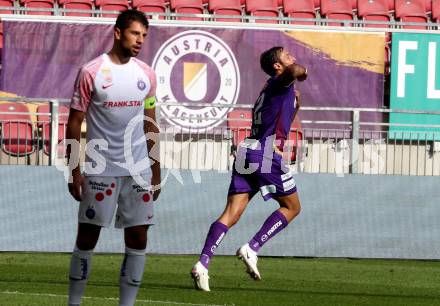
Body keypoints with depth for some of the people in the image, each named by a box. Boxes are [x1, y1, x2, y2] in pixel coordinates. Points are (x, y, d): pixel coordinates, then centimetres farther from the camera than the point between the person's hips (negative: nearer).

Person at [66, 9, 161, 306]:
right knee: (87, 236, 1)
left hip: (139, 170, 4)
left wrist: (156, 172, 13)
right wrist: (75, 172, -7)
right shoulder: (91, 72, -6)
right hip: (100, 169, -4)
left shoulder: (146, 74, 7)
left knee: (138, 237, 1)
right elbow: (75, 123, -3)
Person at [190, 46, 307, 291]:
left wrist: (295, 104, 33)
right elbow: (294, 70, -24)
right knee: (292, 207, 7)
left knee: (231, 214, -2)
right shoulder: (279, 83, 1)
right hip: (267, 153, -8)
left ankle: (203, 264, -17)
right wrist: (302, 71, -2)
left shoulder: (271, 90, 28)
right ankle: (252, 249, -6)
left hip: (247, 153, 8)